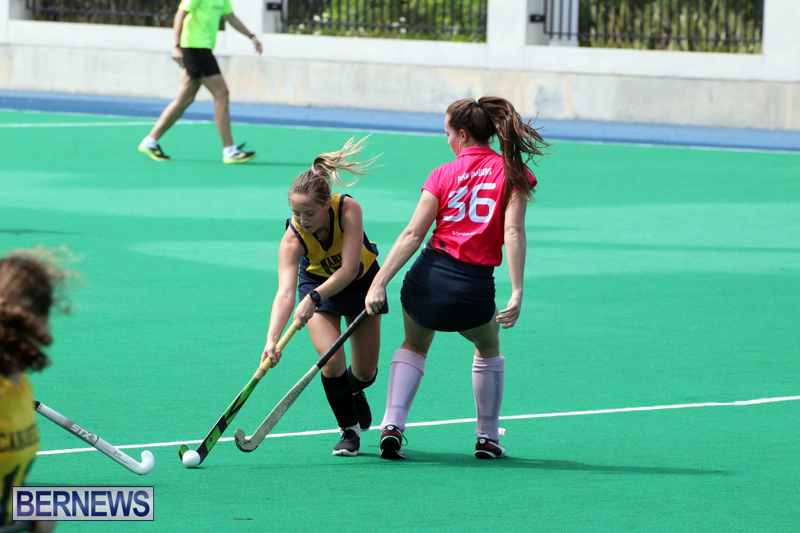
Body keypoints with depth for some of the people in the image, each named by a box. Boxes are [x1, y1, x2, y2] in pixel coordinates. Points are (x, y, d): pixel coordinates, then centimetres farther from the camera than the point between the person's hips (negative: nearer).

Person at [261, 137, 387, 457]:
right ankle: (349, 429, 2)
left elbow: (349, 269, -39)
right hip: (317, 280, 0)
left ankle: (353, 395, 42)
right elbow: (284, 292, -42)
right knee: (332, 361, -21)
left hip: (360, 280, 1)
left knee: (365, 372, 5)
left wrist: (313, 298, -52)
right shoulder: (293, 237, -33)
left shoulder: (348, 209, -35)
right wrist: (272, 339, -56)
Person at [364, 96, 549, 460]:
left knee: (414, 346, 28)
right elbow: (514, 232, -10)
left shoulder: (443, 176, 2)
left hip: (428, 278, 1)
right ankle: (487, 438, 33)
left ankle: (392, 425, 10)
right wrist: (517, 293, -12)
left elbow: (412, 235, -4)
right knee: (488, 348, 31)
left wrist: (379, 283, -4)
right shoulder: (512, 173, 0)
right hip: (475, 289, -1)